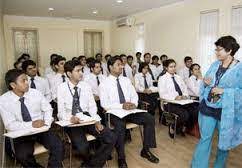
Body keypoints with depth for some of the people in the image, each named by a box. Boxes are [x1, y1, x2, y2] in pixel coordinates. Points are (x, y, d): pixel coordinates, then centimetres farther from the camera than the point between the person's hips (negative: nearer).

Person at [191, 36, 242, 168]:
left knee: (224, 141, 15)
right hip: (208, 108, 3)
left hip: (226, 111, -3)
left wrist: (224, 91, -21)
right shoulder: (215, 65, 4)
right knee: (205, 138, 8)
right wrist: (206, 82, -9)